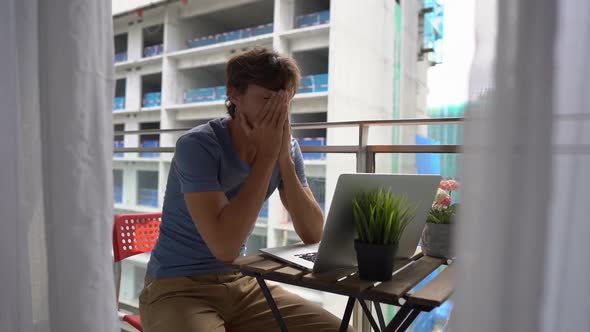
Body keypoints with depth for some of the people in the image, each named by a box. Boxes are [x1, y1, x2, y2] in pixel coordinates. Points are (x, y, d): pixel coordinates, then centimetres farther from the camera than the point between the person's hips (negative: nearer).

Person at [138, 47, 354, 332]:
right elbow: (225, 246, -28)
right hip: (177, 287, -4)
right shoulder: (197, 146, -18)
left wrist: (284, 158, -18)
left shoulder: (286, 148, -2)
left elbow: (313, 234, -8)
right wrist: (267, 155, -25)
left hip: (242, 284, 5)